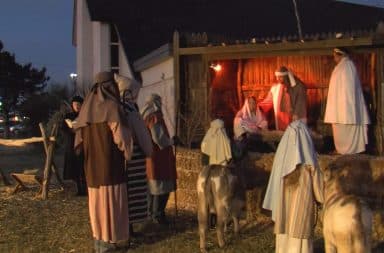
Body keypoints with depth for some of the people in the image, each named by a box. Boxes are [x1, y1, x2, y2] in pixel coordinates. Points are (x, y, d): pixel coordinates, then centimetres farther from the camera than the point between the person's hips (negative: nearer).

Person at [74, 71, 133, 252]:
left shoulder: (88, 106, 7)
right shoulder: (112, 106, -13)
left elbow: (81, 136, 12)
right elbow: (120, 134, -14)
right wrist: (127, 151, 4)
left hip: (93, 162, 7)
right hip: (110, 160, -7)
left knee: (97, 198, 13)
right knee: (111, 198, 0)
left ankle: (99, 238, 20)